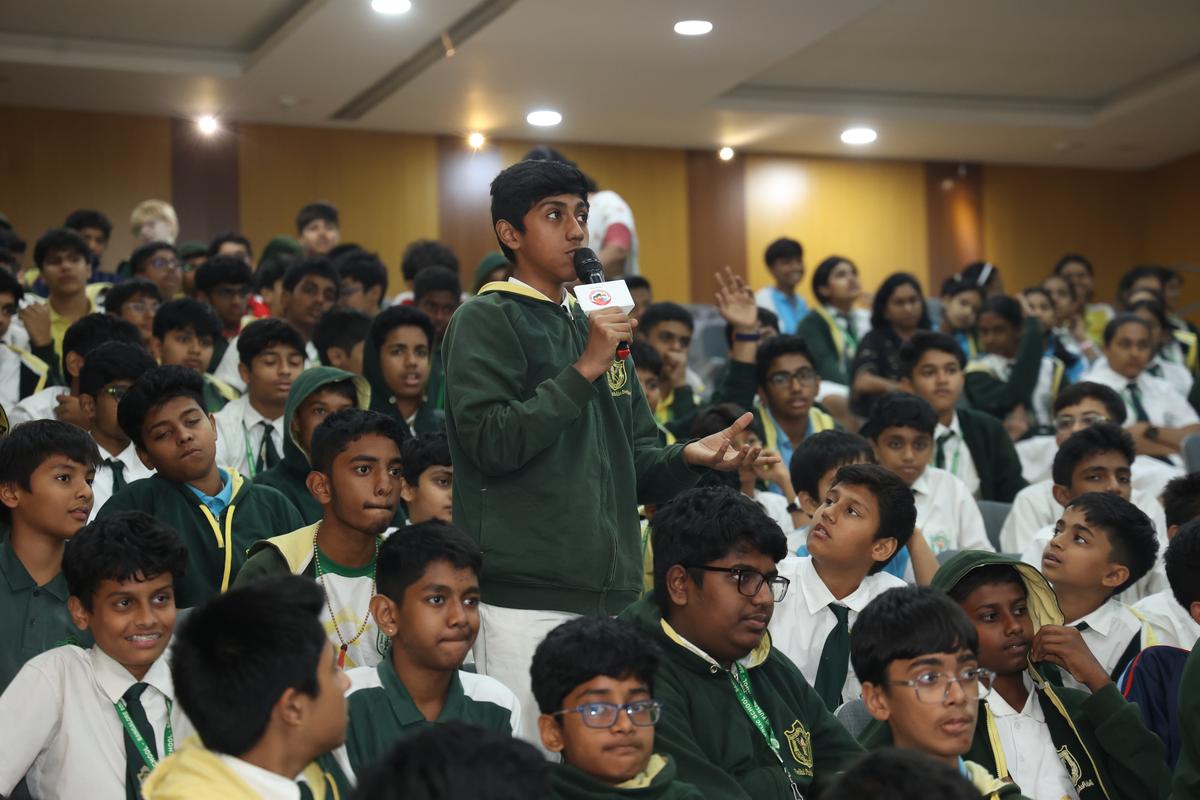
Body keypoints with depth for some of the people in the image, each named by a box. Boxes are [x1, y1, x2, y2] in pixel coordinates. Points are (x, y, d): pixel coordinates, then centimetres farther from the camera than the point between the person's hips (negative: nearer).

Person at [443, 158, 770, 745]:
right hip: (526, 599, -7)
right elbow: (491, 443, -17)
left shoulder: (596, 326, 19)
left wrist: (689, 456, 0)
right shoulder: (485, 322, -3)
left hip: (611, 592, 7)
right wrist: (584, 370, -17)